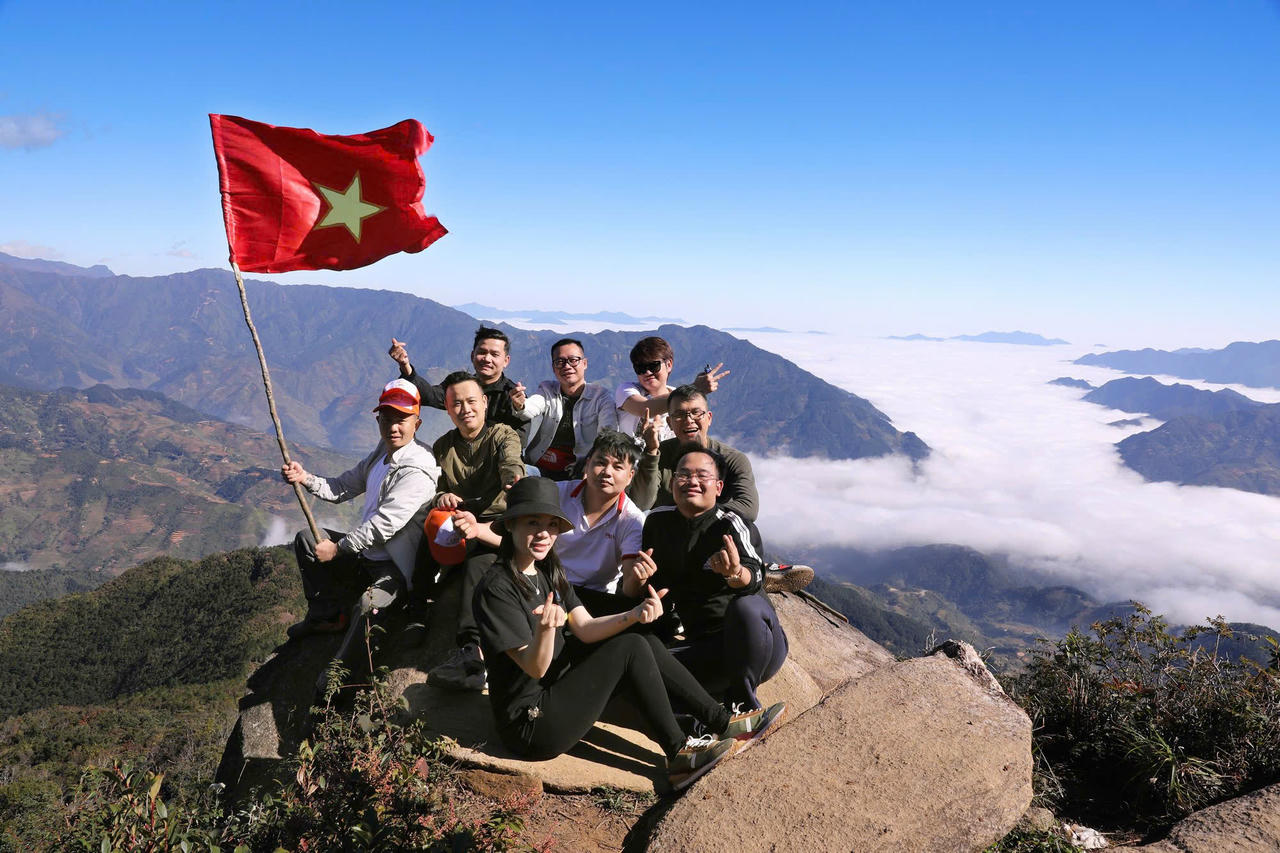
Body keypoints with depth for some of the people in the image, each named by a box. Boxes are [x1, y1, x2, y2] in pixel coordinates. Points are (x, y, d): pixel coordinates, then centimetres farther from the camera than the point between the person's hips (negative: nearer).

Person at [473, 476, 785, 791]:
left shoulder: (549, 573, 8)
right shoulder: (497, 588, -18)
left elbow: (586, 629, 1)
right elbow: (535, 668, -22)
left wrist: (636, 614, -14)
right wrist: (546, 628, -42)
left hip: (557, 691, 8)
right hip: (530, 724, -8)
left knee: (649, 645, -2)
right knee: (631, 649, -17)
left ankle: (722, 721, 7)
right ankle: (678, 753, -5)